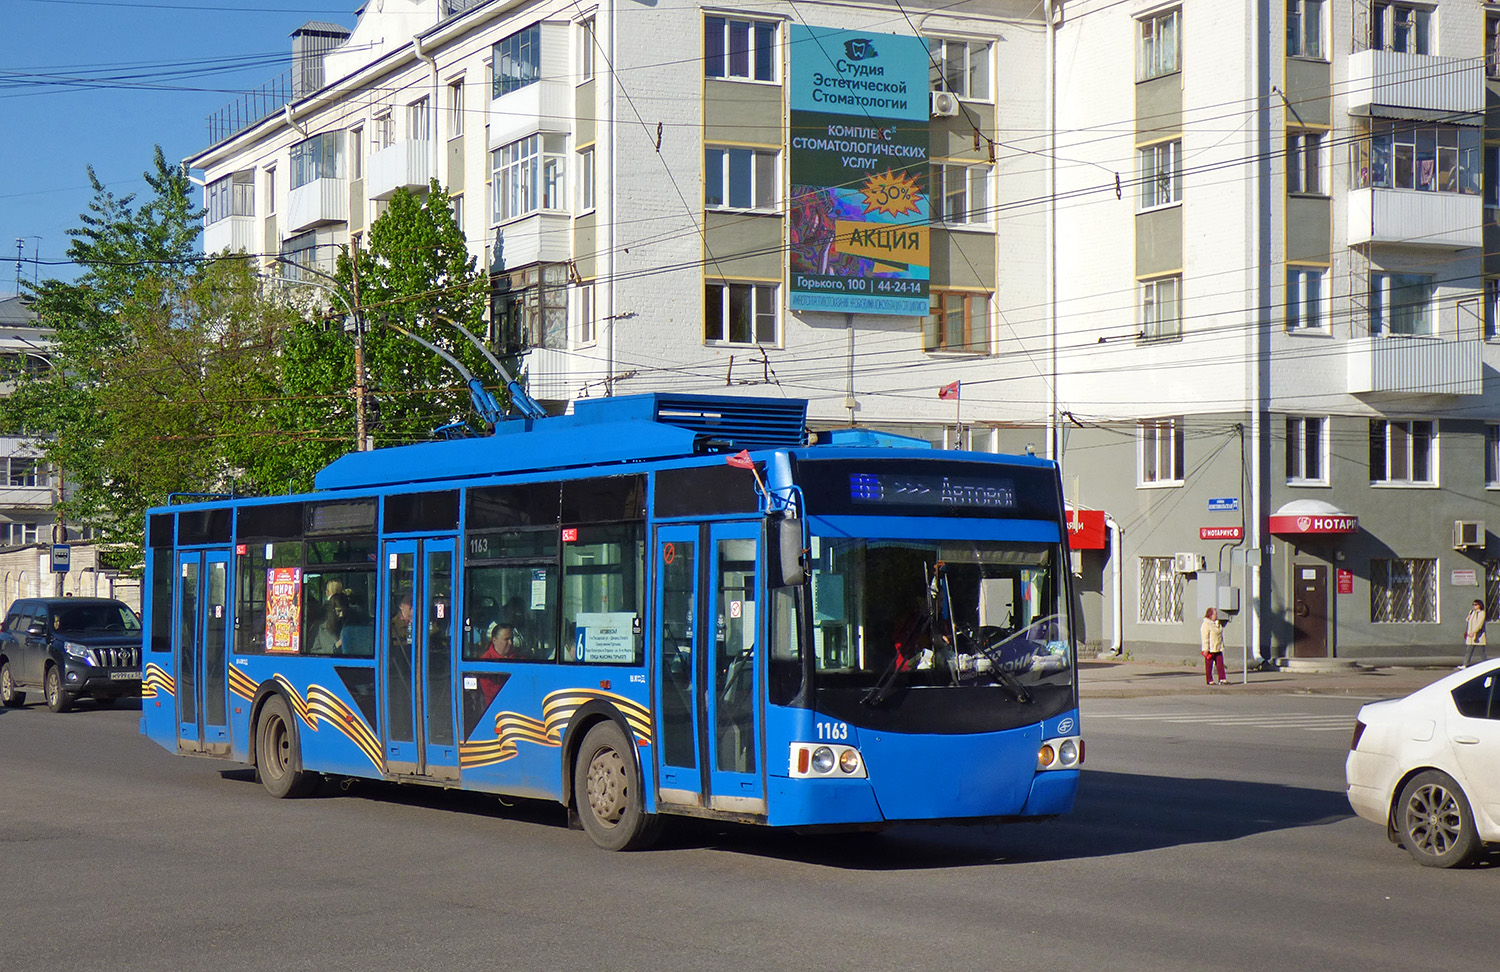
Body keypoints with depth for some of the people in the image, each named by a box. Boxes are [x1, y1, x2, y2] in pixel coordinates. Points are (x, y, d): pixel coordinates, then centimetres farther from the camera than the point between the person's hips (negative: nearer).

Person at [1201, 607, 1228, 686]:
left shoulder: (1218, 624, 16)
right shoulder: (1206, 624, -10)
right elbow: (1205, 638, -13)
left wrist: (1222, 646, 20)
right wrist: (1206, 649, -17)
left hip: (1218, 649, 7)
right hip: (1210, 649, -7)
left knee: (1220, 664, 2)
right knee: (1209, 665, 1)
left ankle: (1222, 679, 1)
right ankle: (1209, 680, 6)